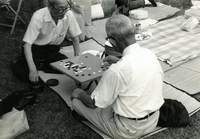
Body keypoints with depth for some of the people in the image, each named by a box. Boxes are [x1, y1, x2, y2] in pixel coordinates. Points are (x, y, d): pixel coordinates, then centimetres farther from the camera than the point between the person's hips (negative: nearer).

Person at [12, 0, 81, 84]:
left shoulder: (69, 15, -17)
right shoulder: (38, 17, -27)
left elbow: (75, 37, -1)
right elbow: (27, 44, -26)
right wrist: (32, 70, -36)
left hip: (52, 51, 3)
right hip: (35, 49, -3)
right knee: (23, 73, -26)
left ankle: (41, 65, 0)